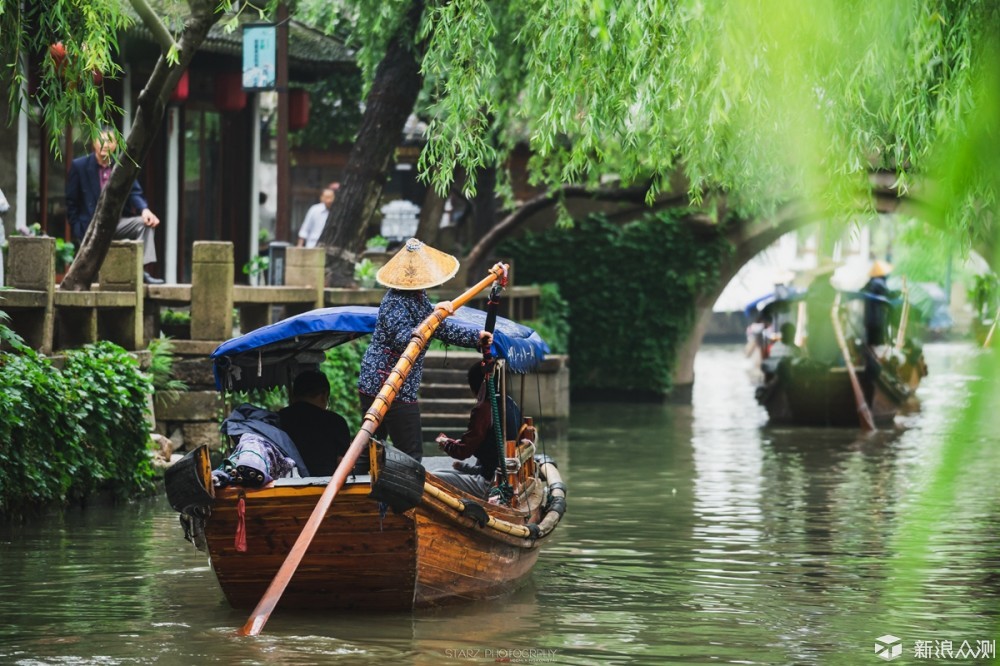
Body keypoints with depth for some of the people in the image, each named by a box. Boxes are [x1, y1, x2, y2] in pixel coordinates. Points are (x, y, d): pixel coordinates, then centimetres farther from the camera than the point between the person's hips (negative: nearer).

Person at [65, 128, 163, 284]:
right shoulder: (79, 166, -3)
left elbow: (134, 193, 1)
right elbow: (71, 202, -1)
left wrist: (144, 210, -22)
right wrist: (77, 231, -8)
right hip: (90, 228, -3)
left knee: (144, 223, -23)